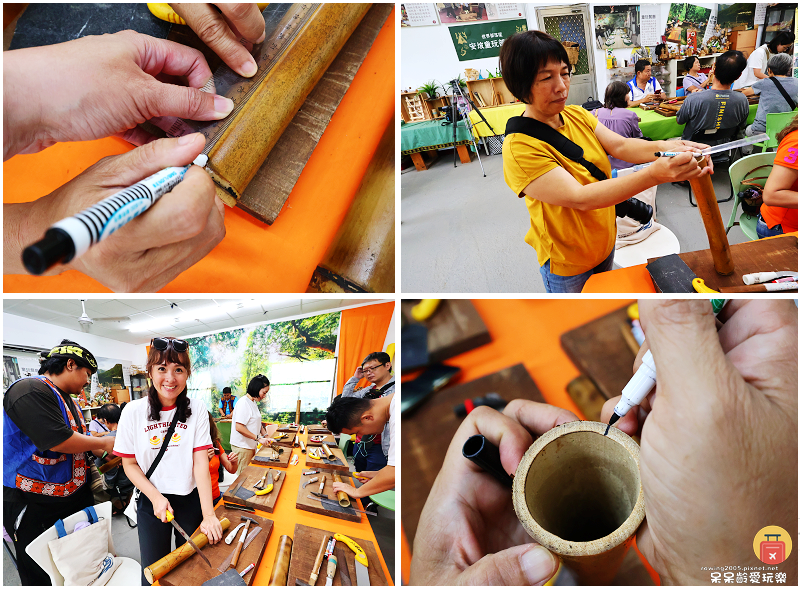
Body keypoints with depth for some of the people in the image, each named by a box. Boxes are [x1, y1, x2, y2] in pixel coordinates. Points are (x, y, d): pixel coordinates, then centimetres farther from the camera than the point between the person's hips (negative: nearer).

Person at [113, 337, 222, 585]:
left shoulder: (197, 410, -11)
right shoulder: (133, 412, -10)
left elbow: (201, 463, -15)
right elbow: (129, 464, -3)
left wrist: (208, 514, -21)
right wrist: (156, 497, -16)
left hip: (191, 500, 0)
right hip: (151, 501, 0)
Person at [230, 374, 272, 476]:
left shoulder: (253, 402, 10)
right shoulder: (244, 403, -20)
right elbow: (239, 427, -26)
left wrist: (265, 437, 6)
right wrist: (258, 438, -23)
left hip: (251, 445, 9)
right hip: (242, 447, -9)